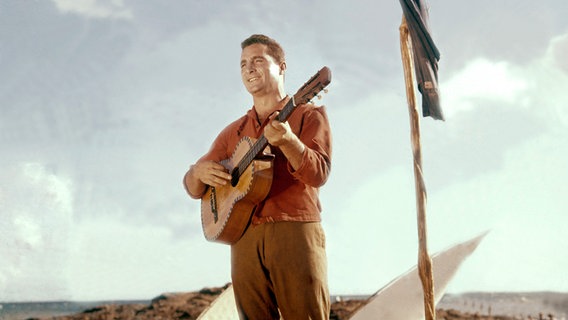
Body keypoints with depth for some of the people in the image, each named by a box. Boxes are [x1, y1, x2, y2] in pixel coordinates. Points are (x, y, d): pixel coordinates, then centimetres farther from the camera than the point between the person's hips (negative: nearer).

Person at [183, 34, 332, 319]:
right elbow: (193, 187, 22)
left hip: (295, 231, -4)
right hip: (245, 238, 4)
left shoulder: (307, 114, 9)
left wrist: (287, 141, -26)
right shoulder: (234, 132, 22)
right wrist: (199, 173, -3)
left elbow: (318, 174, -7)